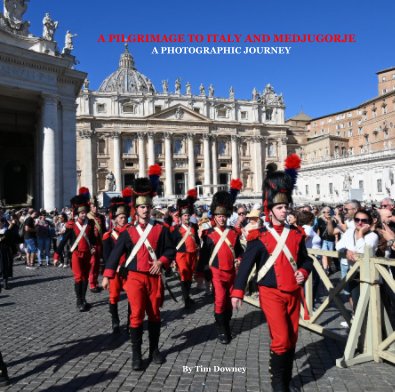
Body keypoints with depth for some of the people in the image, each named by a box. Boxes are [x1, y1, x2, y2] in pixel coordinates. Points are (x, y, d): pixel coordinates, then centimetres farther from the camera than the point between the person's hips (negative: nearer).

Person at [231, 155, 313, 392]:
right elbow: (246, 264, -11)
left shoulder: (296, 234, 5)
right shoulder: (260, 237, -9)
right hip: (271, 294, -5)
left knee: (292, 338, 14)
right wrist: (237, 292, -16)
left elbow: (306, 259, 14)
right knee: (281, 339, -7)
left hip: (293, 293, 5)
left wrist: (303, 272, -8)